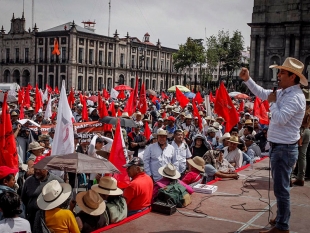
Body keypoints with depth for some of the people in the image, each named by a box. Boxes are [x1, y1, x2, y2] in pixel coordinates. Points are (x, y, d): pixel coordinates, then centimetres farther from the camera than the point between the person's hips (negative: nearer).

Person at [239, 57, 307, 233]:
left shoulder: (295, 97, -21)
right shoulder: (283, 92, 9)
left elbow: (280, 119, -31)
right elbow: (262, 93, 22)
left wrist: (273, 102, -15)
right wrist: (247, 79, 12)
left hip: (285, 149, -10)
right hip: (278, 146, 10)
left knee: (281, 189, -3)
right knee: (280, 187, 21)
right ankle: (282, 219, 36)